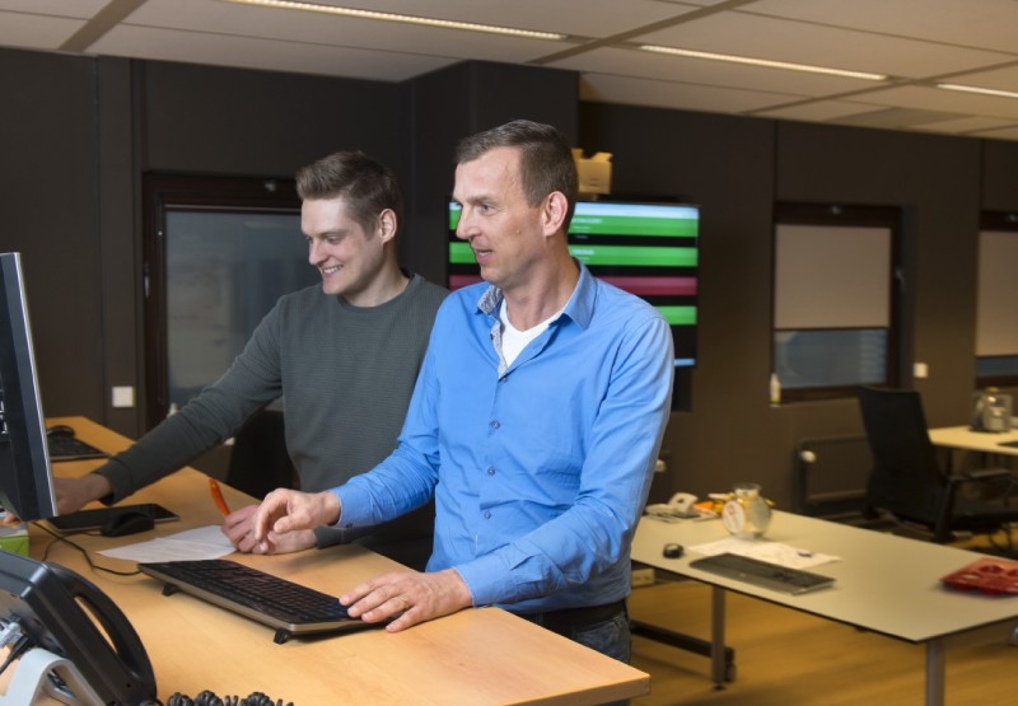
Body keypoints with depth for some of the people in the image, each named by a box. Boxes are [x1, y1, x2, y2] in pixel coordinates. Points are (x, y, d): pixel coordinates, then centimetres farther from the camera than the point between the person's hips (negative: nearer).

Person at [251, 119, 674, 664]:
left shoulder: (631, 336, -12)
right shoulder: (456, 316, 6)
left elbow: (605, 518, -19)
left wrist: (460, 583, -29)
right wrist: (332, 505, -5)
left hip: (569, 634, -4)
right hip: (446, 615, 4)